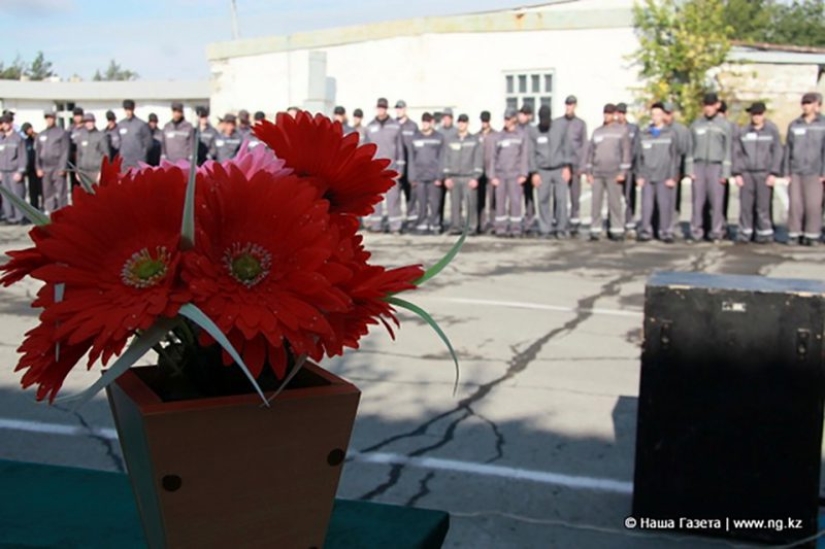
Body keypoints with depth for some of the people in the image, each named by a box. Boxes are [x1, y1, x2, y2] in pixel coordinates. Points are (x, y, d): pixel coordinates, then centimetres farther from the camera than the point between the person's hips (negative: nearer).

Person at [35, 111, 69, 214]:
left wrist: (62, 167, -11)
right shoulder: (41, 135, 15)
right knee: (47, 192, 6)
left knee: (61, 192, -5)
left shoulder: (62, 133, 0)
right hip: (45, 168, 5)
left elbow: (65, 151, -5)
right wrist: (38, 168, 9)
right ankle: (49, 212, 12)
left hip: (58, 168, -5)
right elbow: (38, 152, 16)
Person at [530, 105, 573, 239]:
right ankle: (545, 229, 5)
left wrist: (567, 167, -1)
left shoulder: (561, 128, 3)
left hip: (560, 170, 0)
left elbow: (567, 148, 6)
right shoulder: (534, 132, 3)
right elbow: (532, 153, 5)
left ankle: (562, 228, 1)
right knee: (542, 200, -2)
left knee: (561, 199, -8)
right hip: (542, 171, 1)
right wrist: (534, 172, -1)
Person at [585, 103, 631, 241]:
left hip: (614, 174, -3)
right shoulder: (596, 131, 14)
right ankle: (595, 230, 5)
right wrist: (589, 172, 8)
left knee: (615, 203, -3)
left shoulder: (621, 131, 3)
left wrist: (623, 172, -9)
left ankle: (617, 230, 2)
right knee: (596, 202, 1)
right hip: (597, 173, 3)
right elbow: (590, 151, 14)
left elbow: (626, 152, -2)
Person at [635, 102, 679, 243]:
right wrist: (639, 175, 3)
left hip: (664, 177, -2)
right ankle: (645, 231, 5)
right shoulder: (643, 134, 11)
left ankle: (666, 231, 3)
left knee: (665, 204, -3)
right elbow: (639, 156, 10)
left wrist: (672, 177, -5)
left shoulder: (671, 134, 5)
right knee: (646, 205, 0)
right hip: (647, 176, 2)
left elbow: (675, 157, 2)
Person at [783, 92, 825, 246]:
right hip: (795, 172, 2)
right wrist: (786, 171, 6)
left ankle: (812, 235, 3)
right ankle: (794, 234, 6)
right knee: (795, 204, -1)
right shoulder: (794, 125, 11)